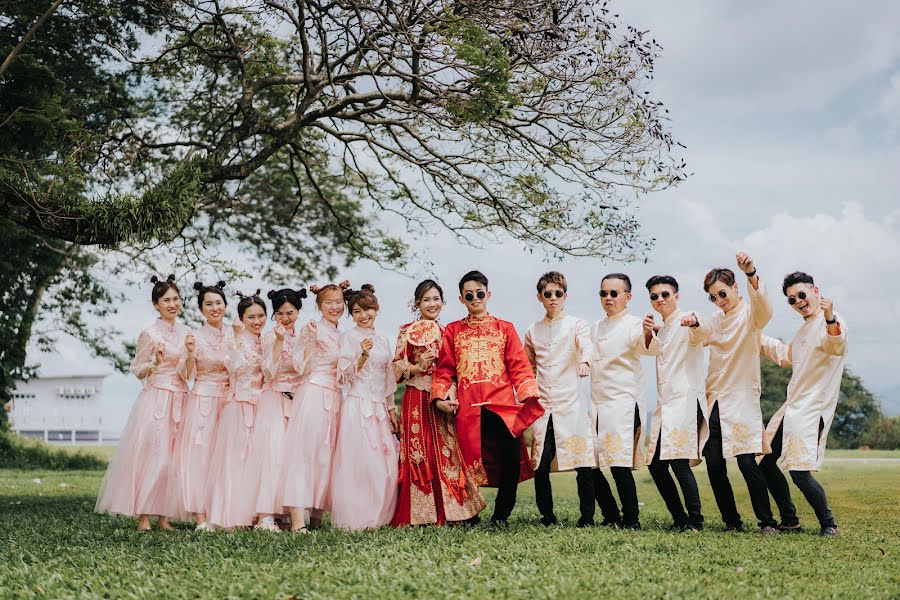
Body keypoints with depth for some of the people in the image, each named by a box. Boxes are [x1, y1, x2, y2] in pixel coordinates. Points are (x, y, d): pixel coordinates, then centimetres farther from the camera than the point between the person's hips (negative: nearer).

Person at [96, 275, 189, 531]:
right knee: (150, 454, -8)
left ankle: (164, 515, 8)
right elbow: (138, 371, 0)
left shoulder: (187, 332, 12)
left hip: (180, 401, 5)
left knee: (174, 456, 3)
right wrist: (156, 361, -17)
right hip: (155, 400, -5)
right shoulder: (149, 334, -3)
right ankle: (143, 516, -2)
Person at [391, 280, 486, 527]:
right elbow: (397, 369, -2)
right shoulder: (408, 331, 1)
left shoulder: (446, 333, 15)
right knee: (420, 453, -6)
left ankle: (446, 511, 8)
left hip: (444, 399, 5)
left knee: (447, 452, 1)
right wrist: (419, 366, -18)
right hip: (418, 400, -4)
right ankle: (419, 514, 0)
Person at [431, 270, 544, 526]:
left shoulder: (505, 328, 14)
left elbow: (519, 366, 7)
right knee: (470, 458, -1)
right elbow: (444, 368, 11)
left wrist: (529, 394, -6)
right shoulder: (453, 331, 15)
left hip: (503, 404, 0)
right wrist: (440, 396, -4)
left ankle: (501, 515, 3)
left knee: (512, 457, -12)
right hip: (468, 407, 0)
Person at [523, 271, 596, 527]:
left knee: (583, 463, -6)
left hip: (571, 404, -3)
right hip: (541, 407, 3)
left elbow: (586, 345, -18)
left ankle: (587, 516, 6)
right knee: (540, 466, -1)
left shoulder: (577, 325, 4)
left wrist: (584, 361, -40)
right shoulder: (533, 331, 15)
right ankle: (547, 516, 13)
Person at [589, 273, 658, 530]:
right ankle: (611, 516, 18)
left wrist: (648, 334, -48)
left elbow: (648, 348, -27)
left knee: (620, 465, -13)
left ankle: (631, 519, 1)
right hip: (596, 405, 7)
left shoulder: (635, 325, -5)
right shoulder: (596, 328, 18)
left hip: (623, 405, -7)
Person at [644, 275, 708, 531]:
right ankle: (680, 518, 16)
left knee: (679, 461, -17)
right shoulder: (661, 330, 20)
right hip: (664, 403, 9)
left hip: (686, 400, -9)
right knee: (656, 465, 6)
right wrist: (650, 333, 19)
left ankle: (695, 520, -6)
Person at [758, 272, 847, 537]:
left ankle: (828, 524, 3)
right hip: (792, 407, 10)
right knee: (765, 462, 12)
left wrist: (830, 319, -57)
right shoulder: (804, 328, 18)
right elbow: (786, 355, 36)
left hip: (812, 410, -10)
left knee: (800, 472, -16)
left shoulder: (833, 322, -13)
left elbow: (837, 346, -37)